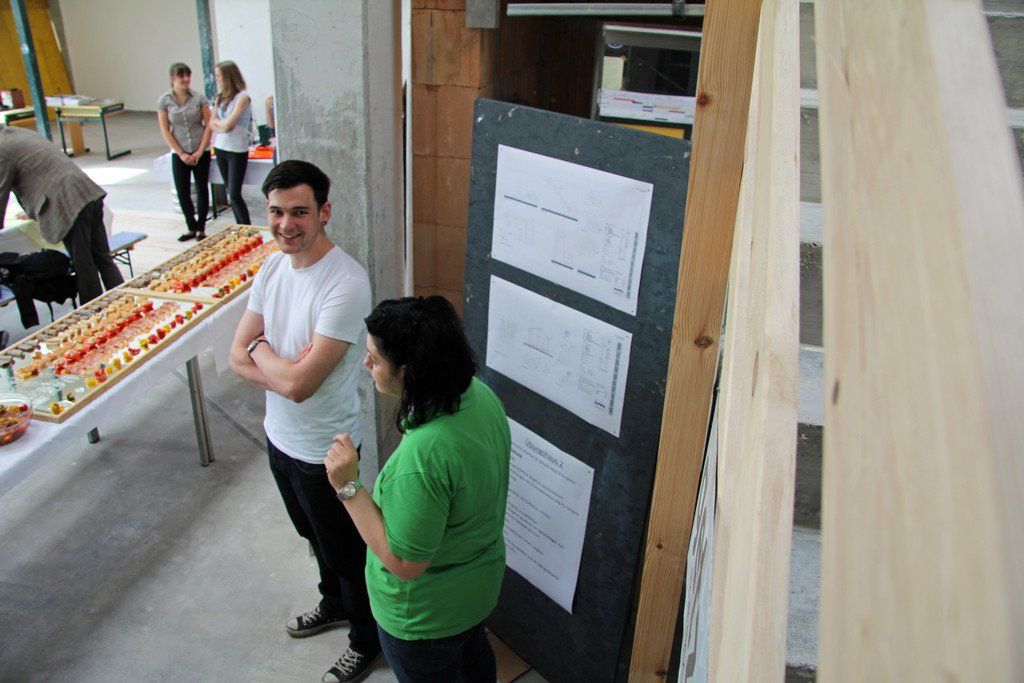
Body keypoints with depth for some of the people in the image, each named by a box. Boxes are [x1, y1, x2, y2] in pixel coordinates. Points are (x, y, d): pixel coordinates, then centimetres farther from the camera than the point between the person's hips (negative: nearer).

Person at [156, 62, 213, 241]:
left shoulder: (199, 97, -4)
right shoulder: (164, 100, -2)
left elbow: (208, 125, -4)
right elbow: (165, 131, -2)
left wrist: (200, 152, -9)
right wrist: (182, 154, -8)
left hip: (201, 152, -1)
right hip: (179, 154, 1)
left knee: (202, 189, 5)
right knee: (182, 191, 2)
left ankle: (201, 228, 17)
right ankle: (191, 227, 18)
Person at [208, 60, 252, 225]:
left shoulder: (242, 97, -10)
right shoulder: (220, 97, 11)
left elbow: (228, 124, -16)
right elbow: (212, 124, 8)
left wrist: (217, 121, 2)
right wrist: (222, 126, -10)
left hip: (237, 150, -7)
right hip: (220, 148, 7)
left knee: (235, 194, -10)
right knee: (230, 193, 10)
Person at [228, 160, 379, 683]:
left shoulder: (346, 284, -29)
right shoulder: (273, 267, -3)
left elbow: (298, 383, -31)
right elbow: (237, 356, -2)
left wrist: (261, 350, -12)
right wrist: (287, 371, -21)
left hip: (324, 450, -8)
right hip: (280, 435, 8)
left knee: (347, 552, 14)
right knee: (316, 537, 30)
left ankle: (367, 639, 39)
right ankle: (334, 604, 56)